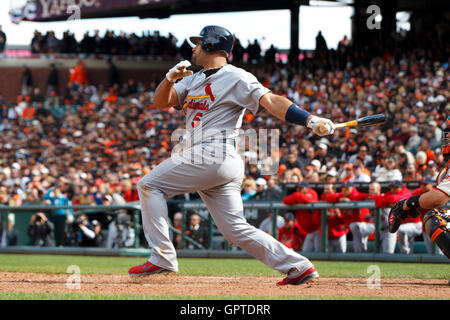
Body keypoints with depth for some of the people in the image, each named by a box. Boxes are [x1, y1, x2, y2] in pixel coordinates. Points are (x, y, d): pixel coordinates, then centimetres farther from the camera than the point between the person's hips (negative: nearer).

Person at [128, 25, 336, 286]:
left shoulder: (236, 78, -4)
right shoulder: (194, 80, 22)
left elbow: (270, 100, -16)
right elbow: (160, 102, 16)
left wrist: (311, 120, -29)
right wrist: (171, 77, -5)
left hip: (214, 155, -9)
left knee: (149, 185, -6)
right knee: (235, 228, 4)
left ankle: (163, 258, -10)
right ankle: (298, 267, 2)